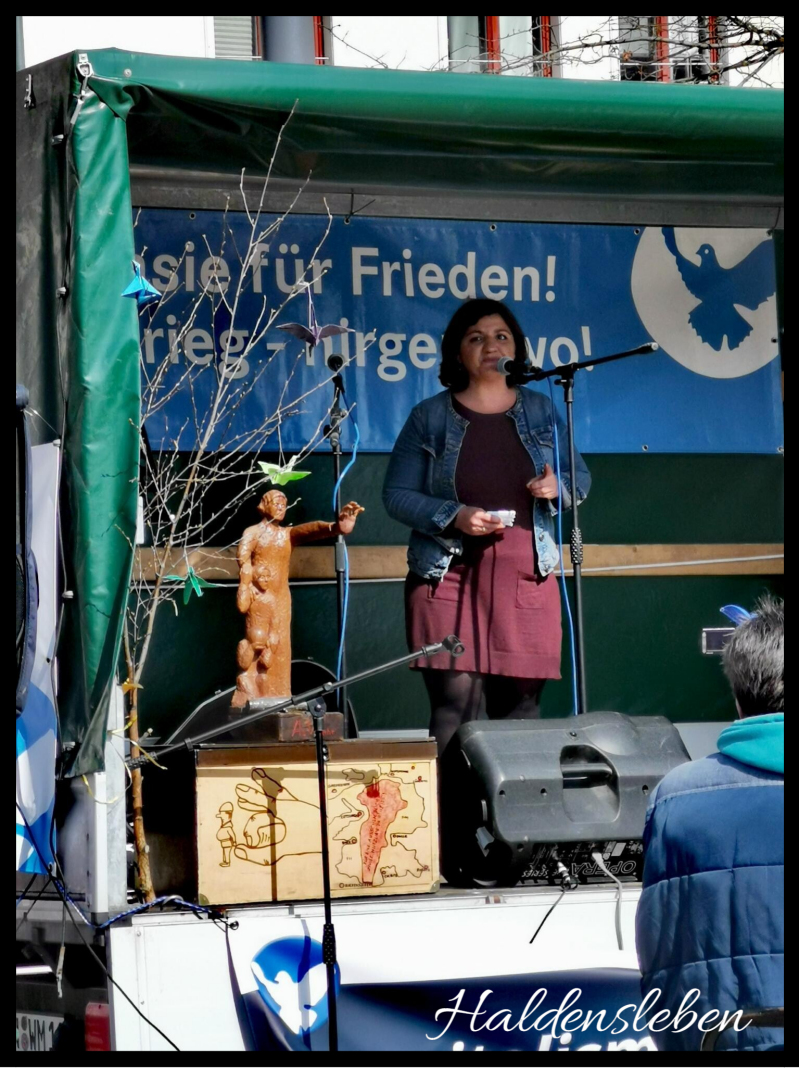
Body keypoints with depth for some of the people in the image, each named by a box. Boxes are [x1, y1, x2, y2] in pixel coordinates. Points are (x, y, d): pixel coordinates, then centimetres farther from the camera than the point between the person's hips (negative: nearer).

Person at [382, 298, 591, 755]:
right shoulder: (430, 418, 6)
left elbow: (582, 478, 18)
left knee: (520, 706, -1)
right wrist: (455, 517, -13)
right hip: (451, 576, -2)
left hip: (527, 576, 2)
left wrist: (557, 487, -6)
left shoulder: (541, 412, 14)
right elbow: (396, 495, 3)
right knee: (456, 703, -13)